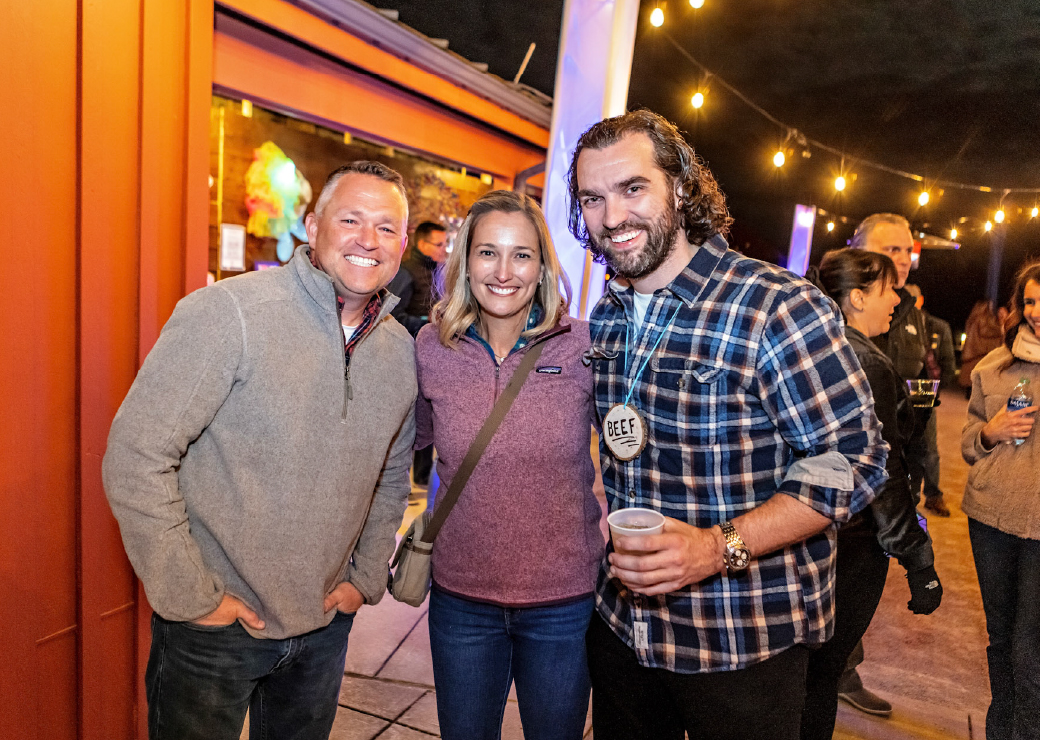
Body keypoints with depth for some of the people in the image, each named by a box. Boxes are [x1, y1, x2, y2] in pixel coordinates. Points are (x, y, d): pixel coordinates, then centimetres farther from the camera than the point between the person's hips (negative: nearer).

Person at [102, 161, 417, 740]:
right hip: (213, 627, -5)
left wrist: (367, 577, 7)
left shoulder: (400, 350, 1)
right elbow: (136, 456, -19)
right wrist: (191, 596, -16)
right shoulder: (230, 313, -18)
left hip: (326, 624, 6)